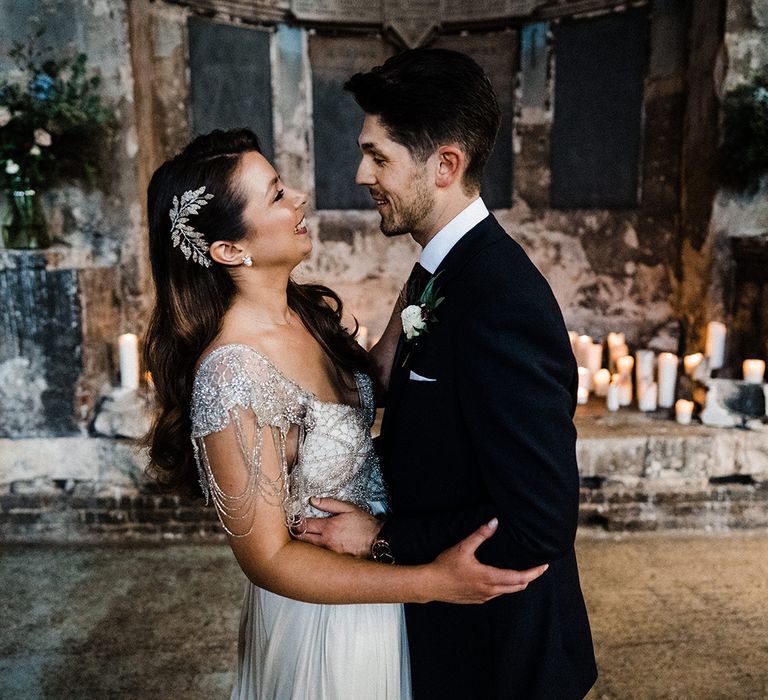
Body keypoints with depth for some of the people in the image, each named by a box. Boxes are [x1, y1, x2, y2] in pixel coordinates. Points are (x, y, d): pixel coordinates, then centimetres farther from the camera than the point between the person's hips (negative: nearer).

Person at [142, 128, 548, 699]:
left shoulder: (315, 310, -7)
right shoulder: (233, 372, -31)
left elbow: (375, 387, 9)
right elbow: (267, 557, -25)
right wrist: (433, 582, -28)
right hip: (323, 616, -7)